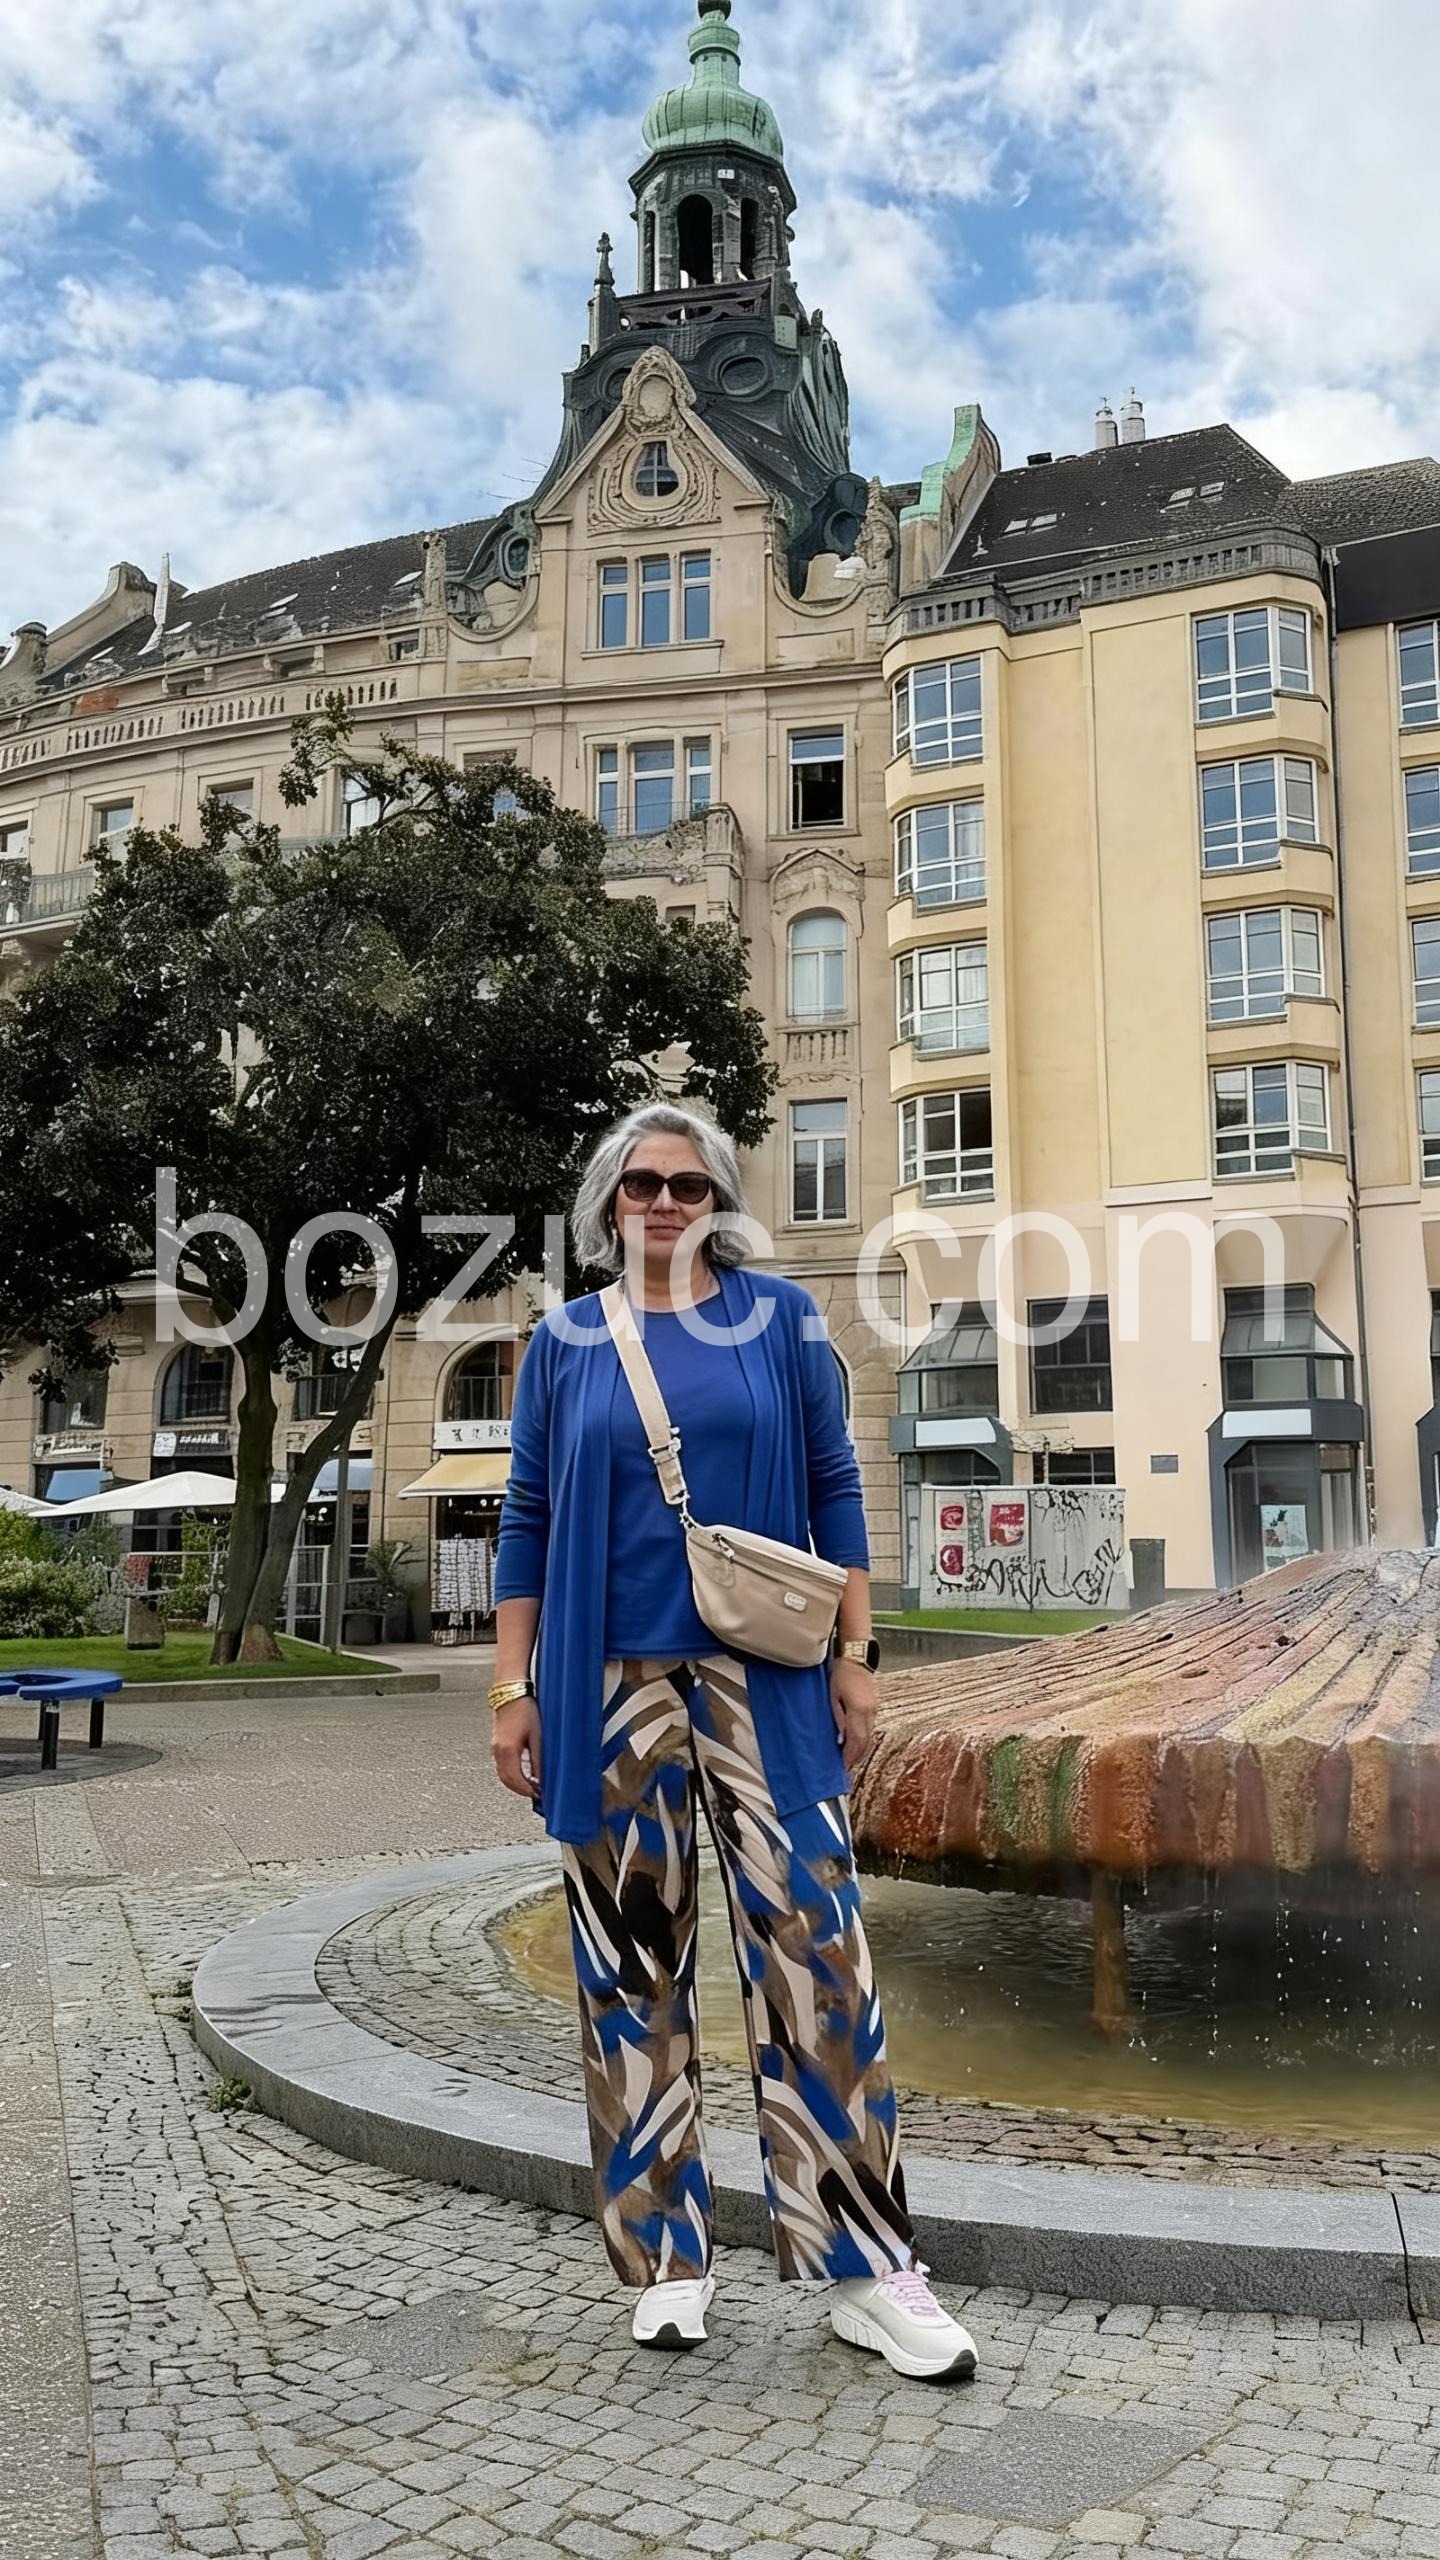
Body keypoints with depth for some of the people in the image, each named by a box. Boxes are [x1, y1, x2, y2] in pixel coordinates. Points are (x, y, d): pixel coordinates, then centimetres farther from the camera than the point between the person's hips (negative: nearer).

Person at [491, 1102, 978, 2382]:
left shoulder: (779, 1316, 5)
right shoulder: (568, 1341, 7)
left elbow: (834, 1488, 6)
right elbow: (529, 1518, 8)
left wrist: (857, 1656, 0)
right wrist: (514, 1686, 3)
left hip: (763, 1678, -1)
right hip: (610, 1687, 1)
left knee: (814, 1946, -5)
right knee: (635, 1959, 6)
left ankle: (866, 2269, 7)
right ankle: (668, 2257, 21)